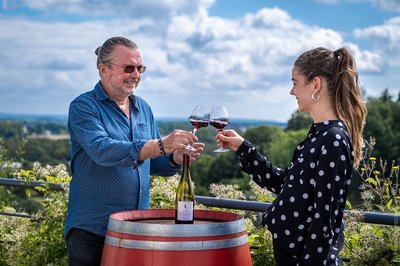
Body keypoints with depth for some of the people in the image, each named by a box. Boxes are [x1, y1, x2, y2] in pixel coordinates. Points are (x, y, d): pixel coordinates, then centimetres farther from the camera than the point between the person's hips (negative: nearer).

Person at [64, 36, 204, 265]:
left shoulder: (143, 109, 11)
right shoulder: (84, 107, -8)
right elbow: (102, 151, -25)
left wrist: (177, 158, -9)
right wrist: (161, 145, -34)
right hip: (92, 230, -5)